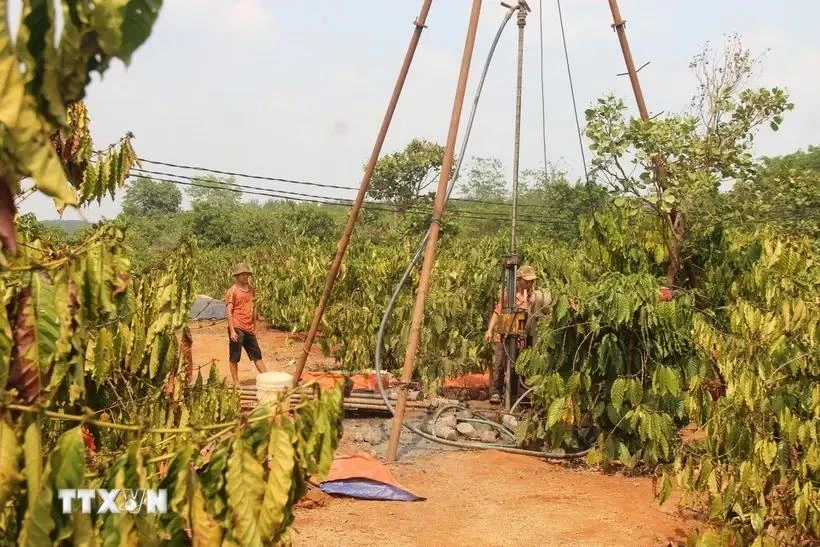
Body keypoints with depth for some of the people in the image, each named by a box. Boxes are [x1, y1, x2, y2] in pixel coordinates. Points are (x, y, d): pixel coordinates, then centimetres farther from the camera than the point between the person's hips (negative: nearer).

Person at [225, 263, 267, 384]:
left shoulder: (251, 289, 11)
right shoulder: (232, 291, -7)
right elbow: (229, 312, -11)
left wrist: (254, 326, 18)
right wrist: (232, 331, -17)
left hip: (249, 328, 6)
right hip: (237, 328, -6)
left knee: (257, 355, 11)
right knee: (234, 357, 3)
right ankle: (236, 383, 10)